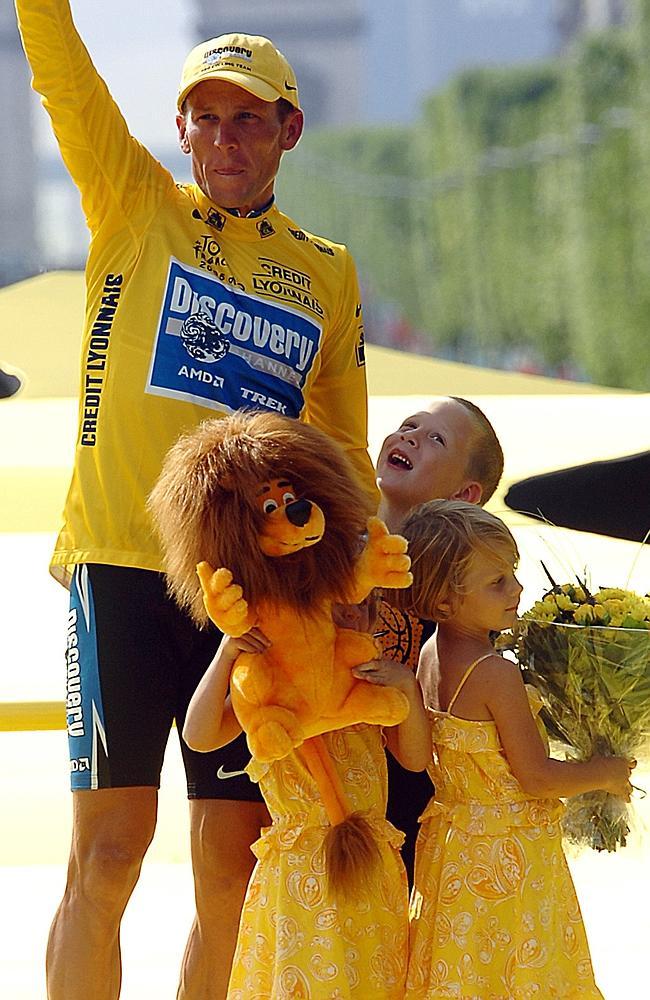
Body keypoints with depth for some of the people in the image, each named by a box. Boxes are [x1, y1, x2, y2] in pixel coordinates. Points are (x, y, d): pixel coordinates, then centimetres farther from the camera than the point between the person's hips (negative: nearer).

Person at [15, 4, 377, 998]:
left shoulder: (329, 274, 16)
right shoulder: (135, 207, 9)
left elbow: (346, 458, 20)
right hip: (123, 568, -3)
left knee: (231, 874, 2)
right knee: (108, 850, -7)